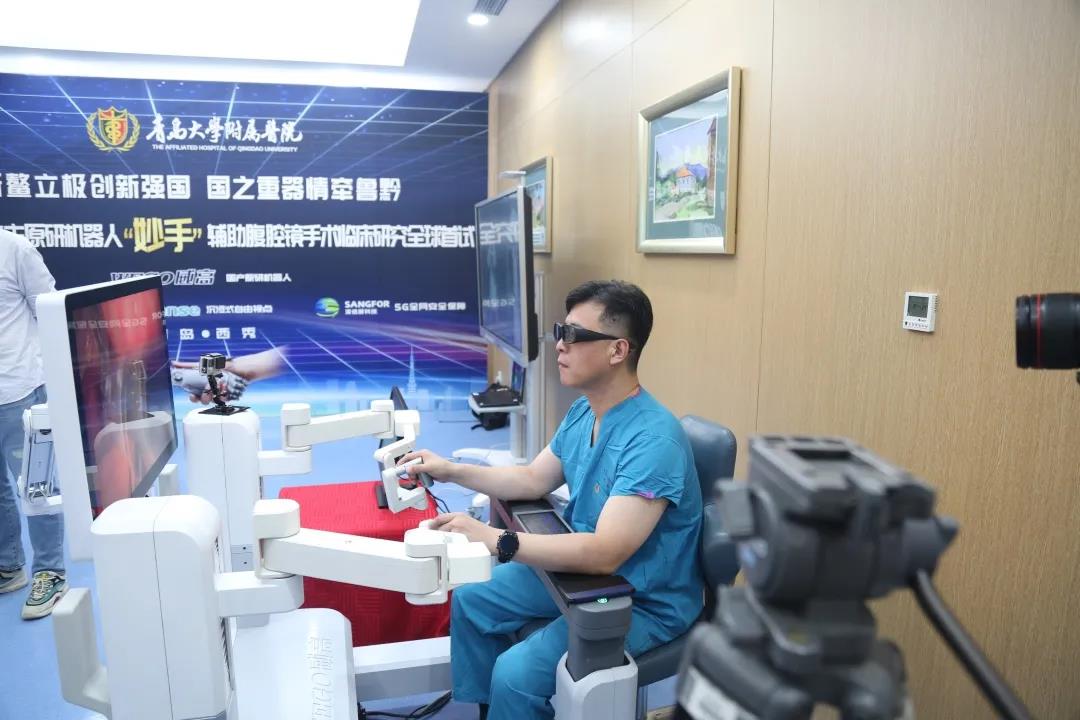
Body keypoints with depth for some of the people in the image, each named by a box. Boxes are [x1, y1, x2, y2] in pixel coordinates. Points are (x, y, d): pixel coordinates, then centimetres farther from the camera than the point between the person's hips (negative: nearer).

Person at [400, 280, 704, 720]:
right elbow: (532, 480, 9)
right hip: (586, 567, 9)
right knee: (471, 598, 12)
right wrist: (451, 471, -2)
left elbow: (605, 554, -36)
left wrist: (496, 541, -41)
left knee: (516, 672, -22)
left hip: (644, 601, -9)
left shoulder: (653, 439, -30)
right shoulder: (583, 412, 0)